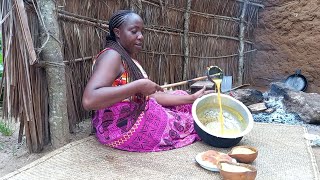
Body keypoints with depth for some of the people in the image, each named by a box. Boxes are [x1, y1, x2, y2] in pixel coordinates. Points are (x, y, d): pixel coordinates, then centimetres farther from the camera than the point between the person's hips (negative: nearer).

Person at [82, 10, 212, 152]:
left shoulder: (129, 59, 10)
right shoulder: (112, 55, -20)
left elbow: (152, 95, 5)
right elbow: (89, 100, -36)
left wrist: (191, 98, 1)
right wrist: (138, 86, -32)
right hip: (122, 129, -9)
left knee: (181, 97, 17)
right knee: (188, 123, 6)